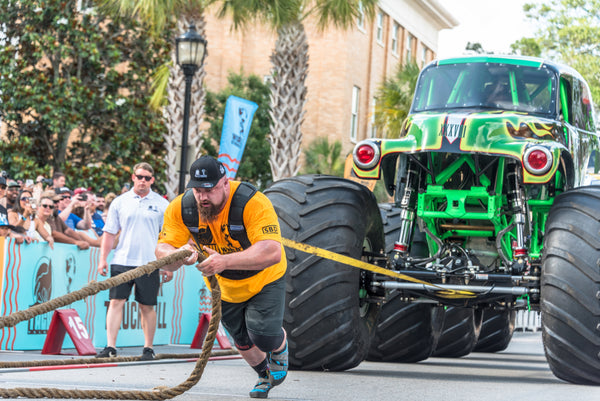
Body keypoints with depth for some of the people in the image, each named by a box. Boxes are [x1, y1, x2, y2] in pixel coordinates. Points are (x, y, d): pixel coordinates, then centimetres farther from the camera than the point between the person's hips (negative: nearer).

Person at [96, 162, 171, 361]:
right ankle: (110, 346, -5)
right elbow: (109, 233, 10)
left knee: (147, 306, 5)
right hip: (122, 261, 1)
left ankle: (148, 347, 15)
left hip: (149, 263, -1)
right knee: (116, 302, -6)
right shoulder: (120, 202, 7)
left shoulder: (161, 204, 5)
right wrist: (103, 259, 3)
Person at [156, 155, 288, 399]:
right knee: (243, 342, 16)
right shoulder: (180, 208, -24)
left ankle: (280, 349, 20)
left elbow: (272, 252, -49)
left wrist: (224, 261, -63)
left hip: (264, 279, -4)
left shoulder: (255, 203, -37)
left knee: (263, 334, -19)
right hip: (224, 287, 4)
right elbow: (162, 250, -27)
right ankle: (265, 376, 49)